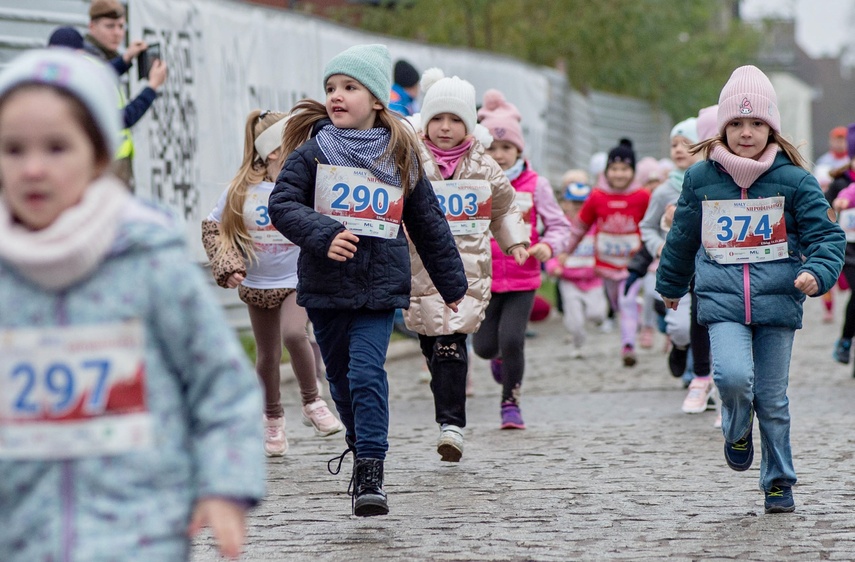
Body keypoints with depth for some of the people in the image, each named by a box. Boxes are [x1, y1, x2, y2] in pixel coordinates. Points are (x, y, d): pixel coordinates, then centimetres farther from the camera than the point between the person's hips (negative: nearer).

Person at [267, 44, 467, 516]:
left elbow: (428, 224, 13)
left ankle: (371, 475, -17)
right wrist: (323, 235, -25)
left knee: (368, 374, -15)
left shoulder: (400, 157, 5)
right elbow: (282, 203, -9)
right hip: (325, 286, 2)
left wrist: (452, 283, 18)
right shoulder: (312, 152, 1)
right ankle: (362, 449, 33)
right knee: (341, 379, 12)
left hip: (381, 287, -2)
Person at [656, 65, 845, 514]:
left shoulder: (793, 179, -2)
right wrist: (670, 285, 31)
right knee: (733, 376, -22)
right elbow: (682, 237, 19)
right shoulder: (701, 179, 4)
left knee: (772, 397, 6)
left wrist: (817, 273, -21)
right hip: (722, 303, 0)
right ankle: (737, 432, 12)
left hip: (777, 301, 0)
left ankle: (778, 481, 24)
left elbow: (826, 234, -1)